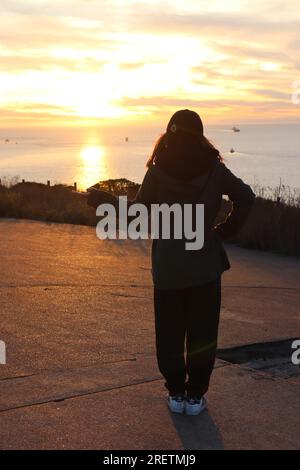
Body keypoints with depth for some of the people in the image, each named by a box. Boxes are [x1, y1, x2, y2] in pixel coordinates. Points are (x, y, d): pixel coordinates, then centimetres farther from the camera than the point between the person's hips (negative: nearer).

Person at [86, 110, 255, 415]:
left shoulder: (158, 171, -5)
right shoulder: (214, 169, -3)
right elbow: (246, 197, -12)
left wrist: (105, 200, 10)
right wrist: (226, 230, -2)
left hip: (167, 267, 0)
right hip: (205, 265, 0)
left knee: (169, 333, 12)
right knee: (202, 334, 9)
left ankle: (176, 393, 17)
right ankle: (195, 396, 12)